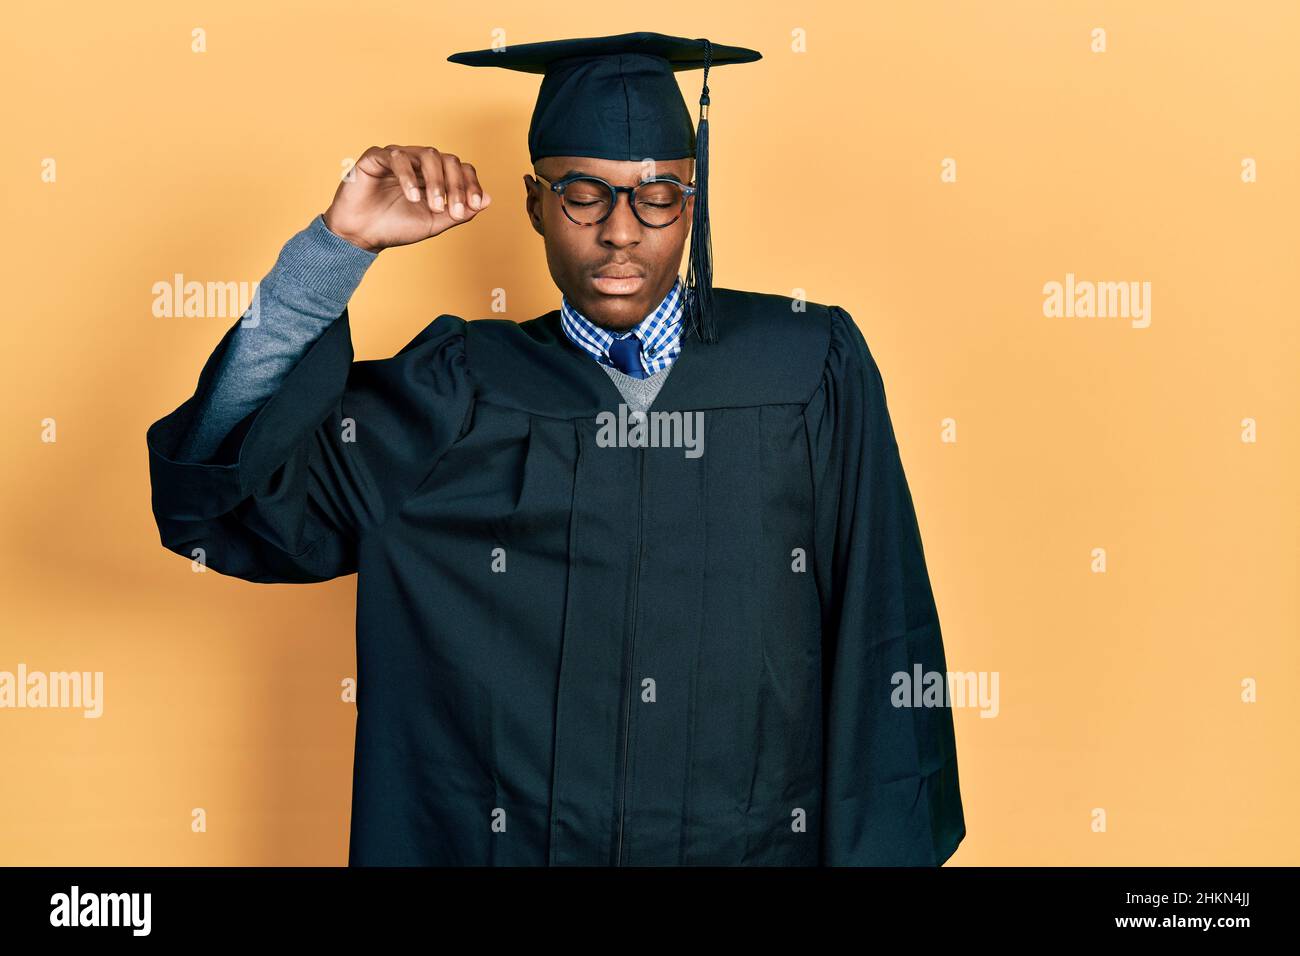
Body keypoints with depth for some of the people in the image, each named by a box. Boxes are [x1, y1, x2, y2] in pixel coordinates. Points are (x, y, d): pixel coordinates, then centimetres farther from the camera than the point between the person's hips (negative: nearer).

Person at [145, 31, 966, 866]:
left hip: (762, 844, 0)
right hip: (508, 842, 1)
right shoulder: (459, 394, -3)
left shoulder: (809, 370, -5)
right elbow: (209, 491, -11)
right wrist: (341, 245, -17)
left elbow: (881, 653, -5)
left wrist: (878, 850, -10)